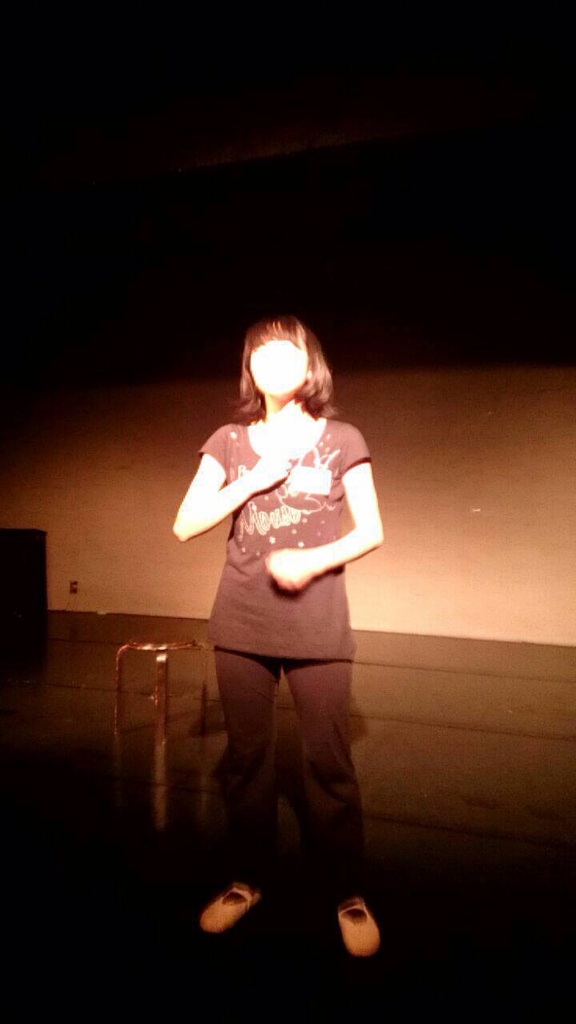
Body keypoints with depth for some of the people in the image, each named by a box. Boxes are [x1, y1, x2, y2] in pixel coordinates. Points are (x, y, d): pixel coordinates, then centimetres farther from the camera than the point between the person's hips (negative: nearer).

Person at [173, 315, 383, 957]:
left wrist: (314, 560, -16)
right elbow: (185, 525, -3)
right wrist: (256, 478, -13)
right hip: (241, 624, 2)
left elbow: (371, 532, 1)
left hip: (317, 625, -2)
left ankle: (346, 892, 23)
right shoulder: (229, 441, 4)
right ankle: (247, 880, 31)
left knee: (329, 763, 3)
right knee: (246, 757, 12)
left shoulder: (340, 440, 1)